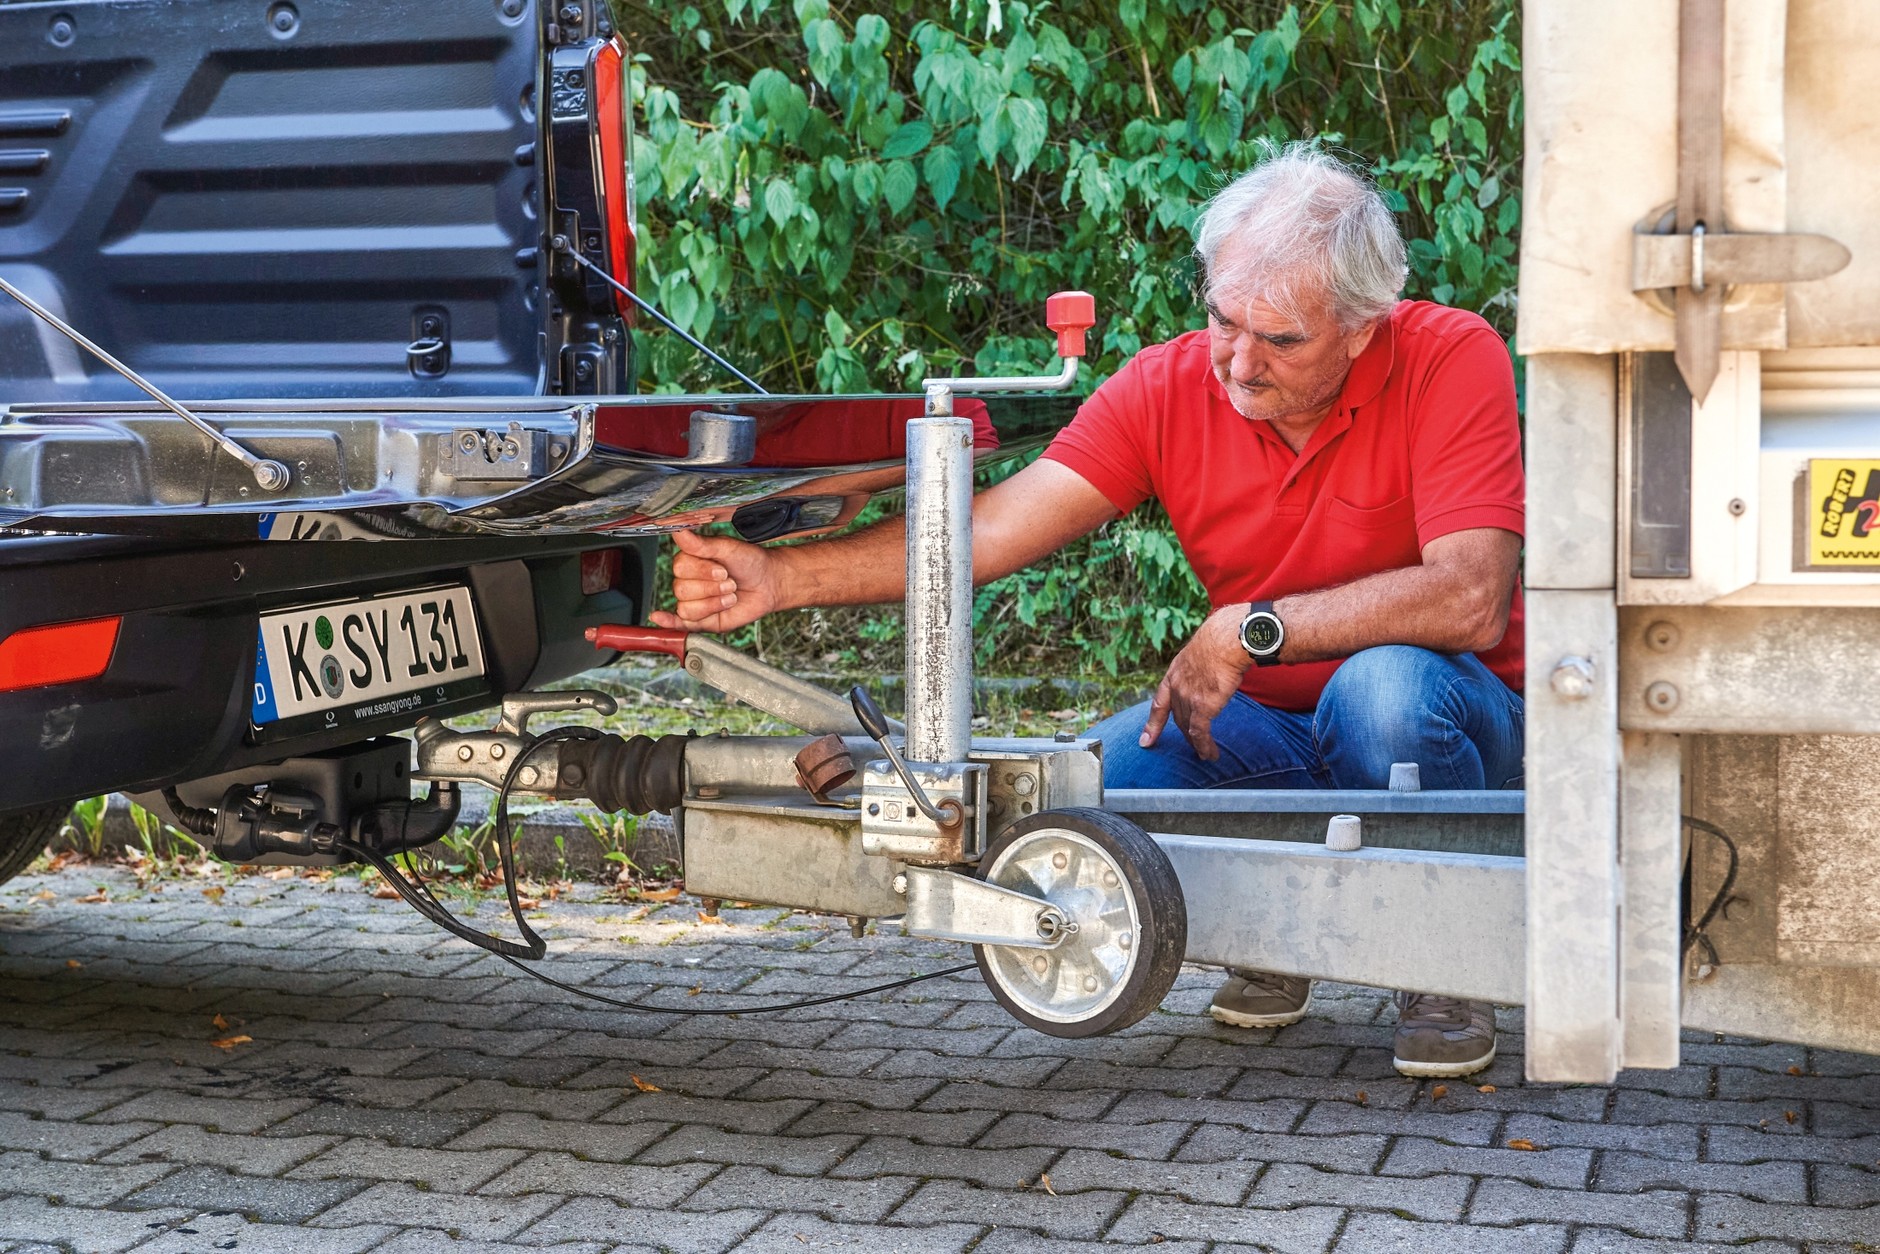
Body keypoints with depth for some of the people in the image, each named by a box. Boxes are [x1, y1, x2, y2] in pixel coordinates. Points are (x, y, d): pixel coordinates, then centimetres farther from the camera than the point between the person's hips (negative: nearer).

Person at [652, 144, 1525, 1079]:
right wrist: (780, 578, -26)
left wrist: (1251, 630, -30)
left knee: (1385, 685, -38)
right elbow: (991, 529, -15)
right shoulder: (1168, 389, -8)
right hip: (1267, 732, 3)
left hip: (1448, 713, -3)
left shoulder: (1450, 361, -18)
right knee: (1094, 774, -25)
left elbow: (1469, 600, -29)